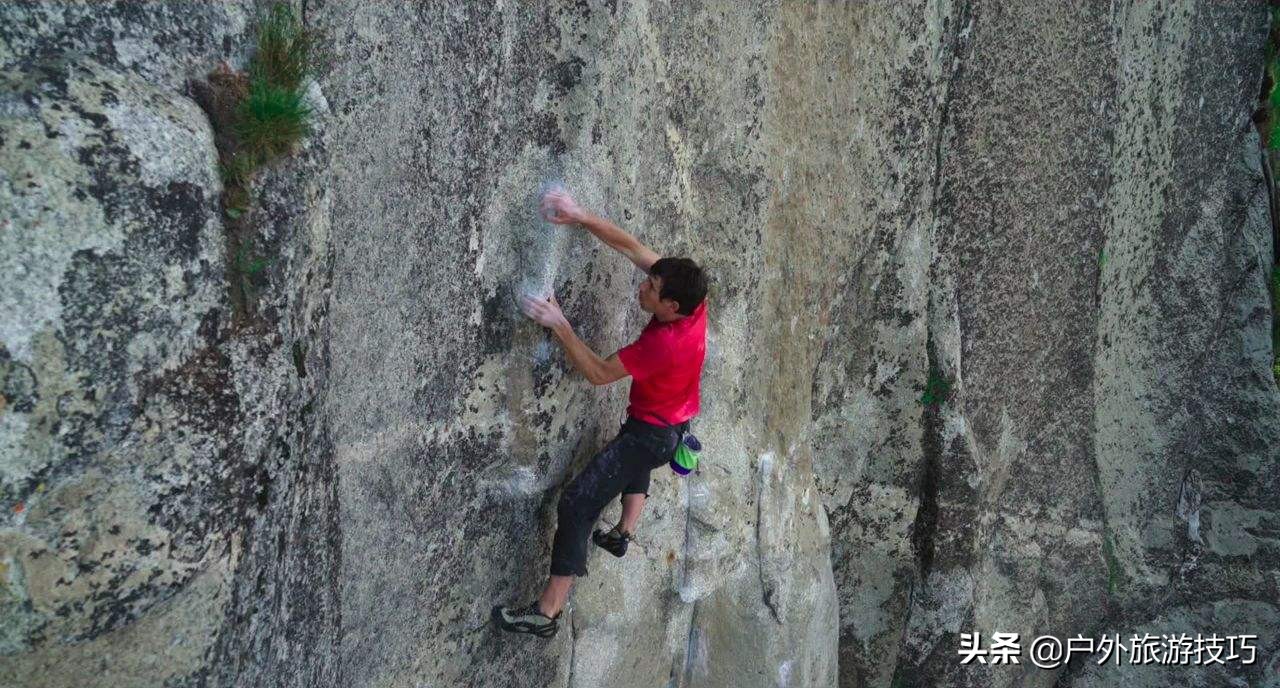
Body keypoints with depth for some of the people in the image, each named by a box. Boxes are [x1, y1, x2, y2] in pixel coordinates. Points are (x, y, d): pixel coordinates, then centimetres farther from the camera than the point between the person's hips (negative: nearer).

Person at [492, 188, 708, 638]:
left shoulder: (661, 344, -35)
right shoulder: (692, 301, -14)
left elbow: (597, 373, -25)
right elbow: (631, 247, -9)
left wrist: (559, 324, -24)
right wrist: (580, 218, -14)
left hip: (651, 435, -9)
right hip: (674, 427, 9)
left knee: (577, 504, -12)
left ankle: (547, 612, -11)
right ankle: (624, 532, 41)